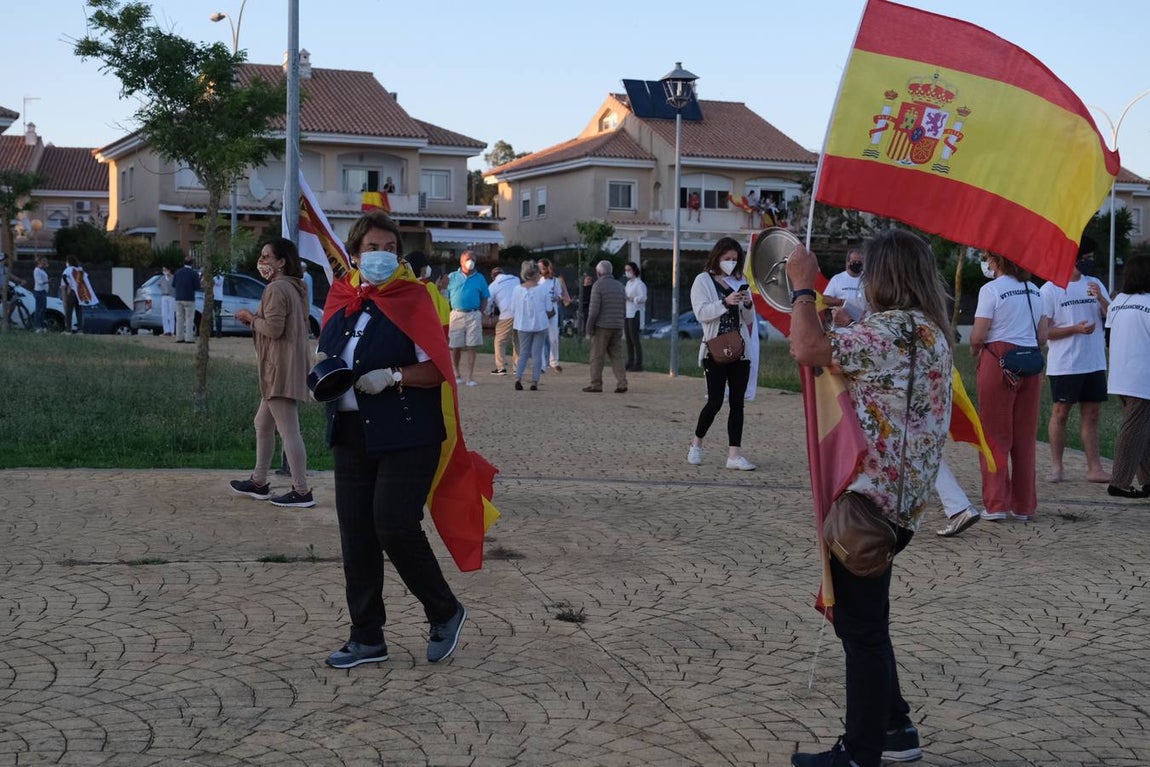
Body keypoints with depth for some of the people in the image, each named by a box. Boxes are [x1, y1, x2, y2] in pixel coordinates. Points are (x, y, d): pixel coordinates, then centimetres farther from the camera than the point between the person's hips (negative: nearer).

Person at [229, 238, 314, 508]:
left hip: (281, 369, -11)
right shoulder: (295, 288, 18)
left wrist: (251, 318, -4)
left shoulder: (276, 289, -14)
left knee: (288, 430, -9)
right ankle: (259, 482, 26)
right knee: (263, 424, 19)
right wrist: (255, 319, 13)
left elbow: (273, 328, -21)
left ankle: (302, 491, -8)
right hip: (288, 367, 11)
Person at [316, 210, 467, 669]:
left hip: (406, 436, -6)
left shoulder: (412, 298, -6)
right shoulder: (341, 298, 10)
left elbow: (438, 369, -10)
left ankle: (445, 613, 10)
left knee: (394, 526, -13)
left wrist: (392, 377, -23)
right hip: (351, 435, 6)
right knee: (356, 535, 6)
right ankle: (367, 638, 16)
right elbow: (328, 357, 25)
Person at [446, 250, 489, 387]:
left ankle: (470, 376, 3)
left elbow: (484, 298, 13)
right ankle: (457, 373, 21)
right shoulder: (453, 277, 9)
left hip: (473, 315, 0)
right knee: (455, 347, 3)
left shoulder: (479, 278, 10)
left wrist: (481, 314, 2)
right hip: (456, 314, 0)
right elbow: (445, 296, 8)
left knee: (471, 347, -2)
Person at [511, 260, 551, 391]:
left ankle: (518, 378, -6)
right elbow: (549, 310, -2)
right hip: (540, 326, -2)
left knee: (523, 353, 12)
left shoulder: (517, 289, -3)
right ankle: (535, 382, 2)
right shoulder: (543, 289, -8)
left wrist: (515, 324, 18)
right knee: (537, 353, 6)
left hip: (523, 326, 2)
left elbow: (513, 311, 2)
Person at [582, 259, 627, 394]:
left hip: (601, 327, -6)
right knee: (616, 356, 7)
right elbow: (623, 310, 12)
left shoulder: (598, 285, -9)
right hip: (617, 327, 6)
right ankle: (621, 383, -4)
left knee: (597, 357, 2)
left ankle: (596, 384, 4)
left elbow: (594, 309, -15)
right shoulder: (620, 286, 10)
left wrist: (589, 328, -9)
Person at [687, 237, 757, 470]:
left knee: (738, 402, 0)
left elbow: (749, 320, 15)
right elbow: (701, 312, -11)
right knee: (715, 401, -7)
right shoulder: (703, 281, 2)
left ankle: (734, 454, -1)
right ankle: (696, 444, 14)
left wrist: (748, 305, -6)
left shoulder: (740, 283, 15)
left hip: (740, 350, 5)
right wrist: (725, 302, -23)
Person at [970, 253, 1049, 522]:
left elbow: (978, 336, -11)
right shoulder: (1035, 291, 11)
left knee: (995, 435, 2)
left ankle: (996, 503, 1)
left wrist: (975, 350, 9)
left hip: (998, 361, -5)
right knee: (1025, 436, 9)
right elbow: (1042, 338, 10)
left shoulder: (991, 289, -8)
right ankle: (1023, 505, 13)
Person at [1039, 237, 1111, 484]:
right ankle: (1056, 466, 9)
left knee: (1091, 415, 5)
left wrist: (1101, 299, -10)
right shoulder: (1050, 290, -5)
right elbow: (1043, 330, -8)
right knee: (1060, 413, 2)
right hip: (1063, 366, -5)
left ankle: (1094, 468, 7)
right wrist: (1075, 329, -18)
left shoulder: (1095, 284, 10)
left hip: (1094, 363, 5)